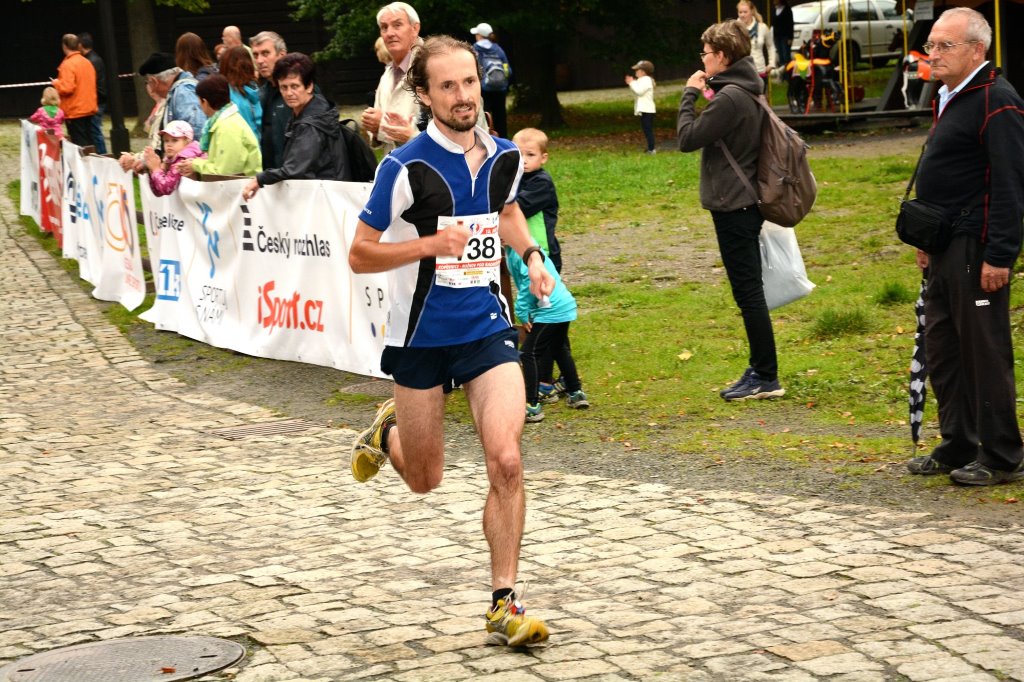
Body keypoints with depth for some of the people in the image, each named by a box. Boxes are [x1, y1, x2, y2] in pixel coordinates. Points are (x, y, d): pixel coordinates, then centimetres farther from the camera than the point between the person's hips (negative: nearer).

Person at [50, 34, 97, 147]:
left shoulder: (68, 65, -16)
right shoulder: (87, 62, 8)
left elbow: (67, 88, -24)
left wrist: (56, 83, -5)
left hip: (74, 112, -8)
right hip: (89, 109, 8)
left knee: (79, 143, -6)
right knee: (88, 142, 11)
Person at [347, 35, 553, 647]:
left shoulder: (505, 157, 0)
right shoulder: (406, 167, -15)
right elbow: (360, 255, -10)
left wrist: (532, 256, 7)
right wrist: (431, 244, -23)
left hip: (488, 327, 2)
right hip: (421, 337, -2)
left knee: (506, 461, -15)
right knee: (425, 481, 11)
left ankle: (505, 603, -4)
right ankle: (388, 431, 47)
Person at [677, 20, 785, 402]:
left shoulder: (730, 98, -19)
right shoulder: (746, 92, 12)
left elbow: (687, 138, -16)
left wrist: (689, 95, -5)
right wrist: (699, 94, 10)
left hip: (733, 208, -10)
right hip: (742, 203, 10)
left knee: (748, 292, -5)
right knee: (748, 292, 15)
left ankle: (766, 377, -2)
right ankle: (760, 371, 21)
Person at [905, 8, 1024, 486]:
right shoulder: (948, 99, 17)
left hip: (977, 249, -10)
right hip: (947, 248, 10)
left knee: (985, 351, -4)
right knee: (941, 349, 14)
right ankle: (958, 447, 24)